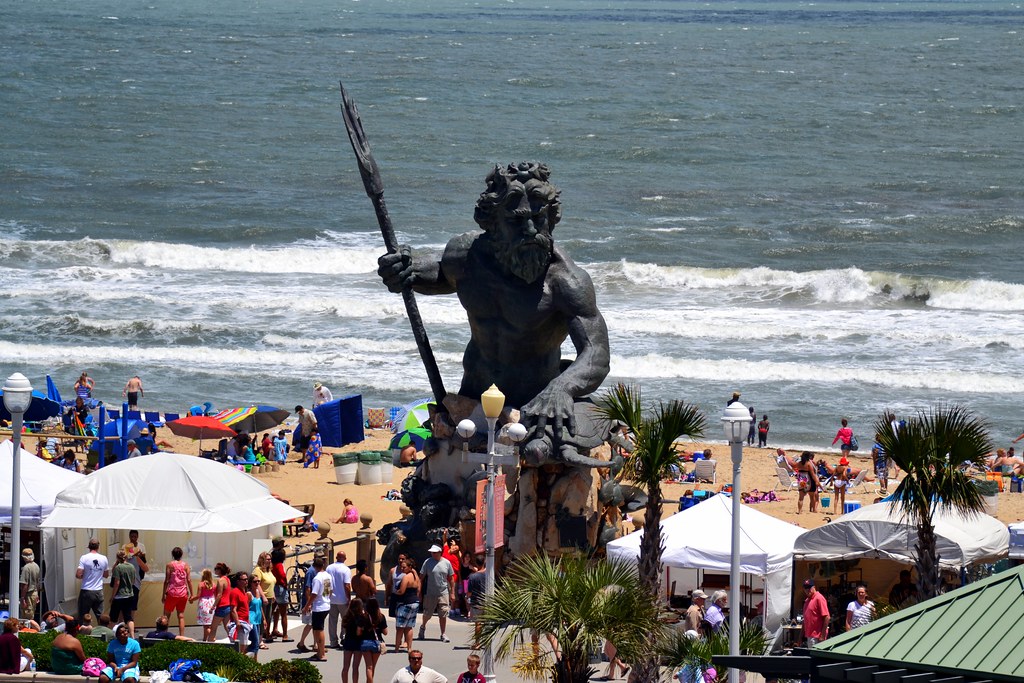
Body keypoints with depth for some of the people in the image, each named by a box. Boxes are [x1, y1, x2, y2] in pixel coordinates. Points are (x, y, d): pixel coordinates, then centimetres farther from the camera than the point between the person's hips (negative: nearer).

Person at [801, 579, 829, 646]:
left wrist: (823, 636, -20)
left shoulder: (819, 598, -11)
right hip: (809, 635, 9)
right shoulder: (807, 600, 15)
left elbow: (826, 617, -16)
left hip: (817, 637, -9)